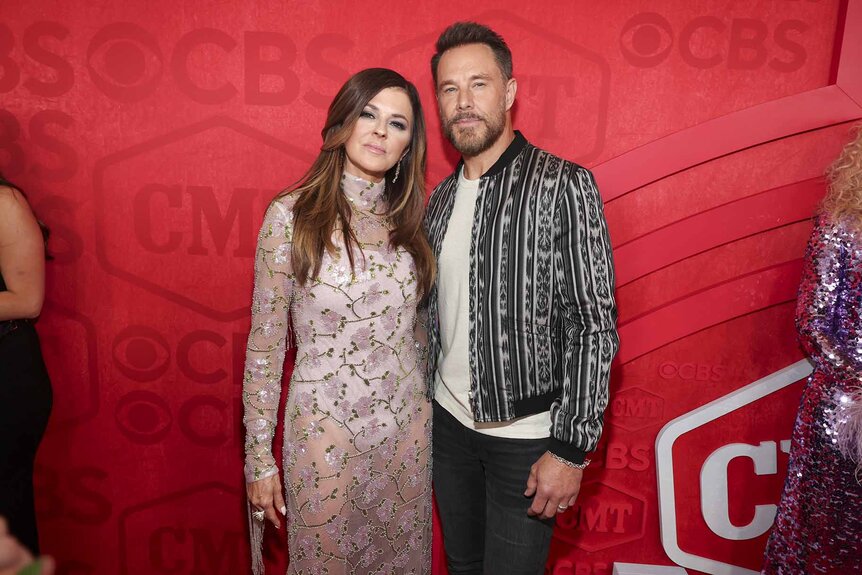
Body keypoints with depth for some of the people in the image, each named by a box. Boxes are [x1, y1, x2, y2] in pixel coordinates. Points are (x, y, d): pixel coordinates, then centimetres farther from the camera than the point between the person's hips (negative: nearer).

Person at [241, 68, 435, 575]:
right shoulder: (292, 214, -9)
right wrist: (259, 458, -6)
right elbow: (265, 343, -7)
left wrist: (424, 410, 12)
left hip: (408, 426, 4)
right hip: (325, 430, -4)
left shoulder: (407, 219, 3)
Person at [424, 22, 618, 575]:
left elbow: (595, 324, -15)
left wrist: (571, 448, -17)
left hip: (526, 436, -6)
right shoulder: (441, 198, 6)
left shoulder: (563, 185, -13)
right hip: (448, 424, 6)